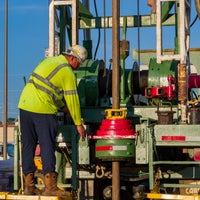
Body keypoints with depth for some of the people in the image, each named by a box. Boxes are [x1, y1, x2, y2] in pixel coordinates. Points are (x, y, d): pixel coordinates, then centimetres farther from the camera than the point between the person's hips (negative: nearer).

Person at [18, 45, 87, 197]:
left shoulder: (49, 61, 18)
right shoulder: (67, 73, -6)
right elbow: (73, 99, -5)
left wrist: (61, 105, 26)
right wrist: (79, 124, 2)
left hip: (24, 105, 8)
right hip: (43, 110, -8)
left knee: (28, 146, 10)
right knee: (48, 147, -3)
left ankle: (29, 185, 15)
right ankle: (50, 187, -4)